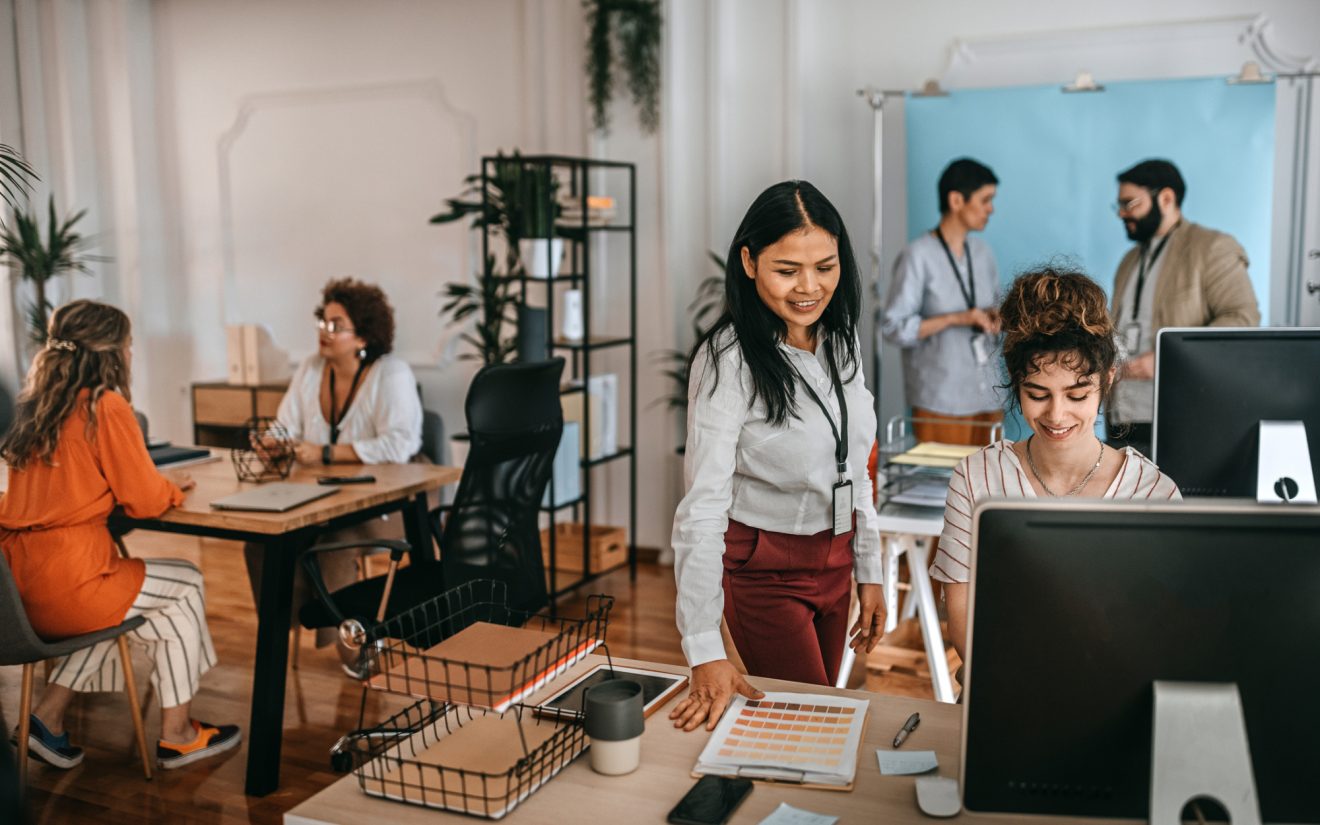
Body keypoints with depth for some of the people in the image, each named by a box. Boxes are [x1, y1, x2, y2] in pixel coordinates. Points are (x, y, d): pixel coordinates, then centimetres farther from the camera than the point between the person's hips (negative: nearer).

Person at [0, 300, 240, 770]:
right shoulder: (106, 406, -11)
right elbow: (144, 501, -10)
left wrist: (158, 486, 19)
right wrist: (173, 488, 11)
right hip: (66, 583, -8)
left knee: (122, 594, 33)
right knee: (185, 585, 16)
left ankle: (50, 716, 24)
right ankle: (176, 735, 22)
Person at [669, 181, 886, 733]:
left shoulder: (839, 344, 0)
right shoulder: (728, 359, -22)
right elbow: (702, 505, -27)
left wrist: (868, 572, 10)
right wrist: (706, 651, -31)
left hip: (834, 562, 7)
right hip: (764, 568, -6)